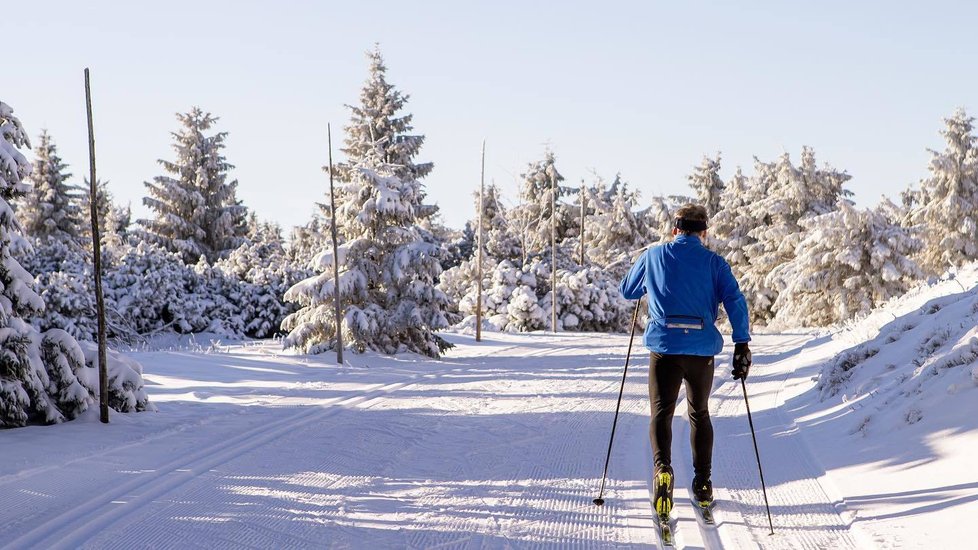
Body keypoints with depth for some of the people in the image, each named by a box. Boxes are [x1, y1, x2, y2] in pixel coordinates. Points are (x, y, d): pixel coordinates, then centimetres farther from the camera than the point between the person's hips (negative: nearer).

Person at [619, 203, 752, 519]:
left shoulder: (653, 256, 8)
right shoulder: (714, 262, 6)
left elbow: (627, 291, 21)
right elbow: (734, 300, -6)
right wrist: (742, 343, -7)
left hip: (664, 346, -1)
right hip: (702, 348, 1)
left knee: (661, 412, 3)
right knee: (699, 413, 18)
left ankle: (663, 469, -24)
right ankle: (702, 485, 16)